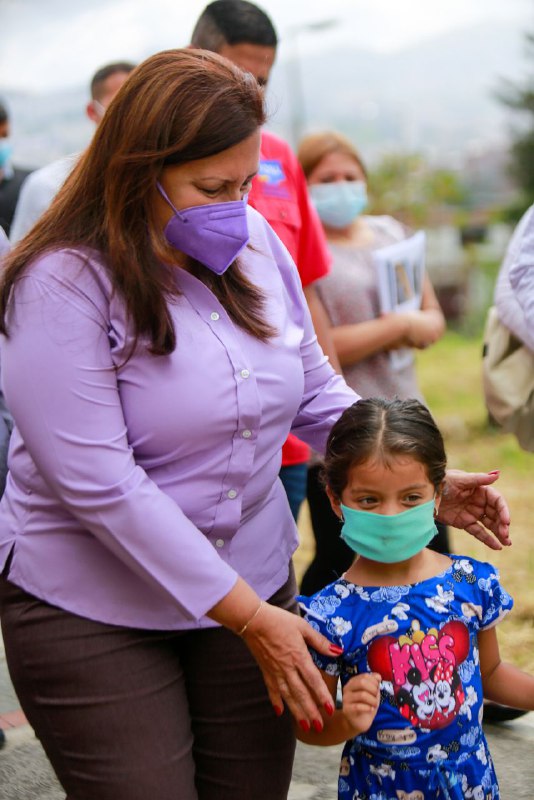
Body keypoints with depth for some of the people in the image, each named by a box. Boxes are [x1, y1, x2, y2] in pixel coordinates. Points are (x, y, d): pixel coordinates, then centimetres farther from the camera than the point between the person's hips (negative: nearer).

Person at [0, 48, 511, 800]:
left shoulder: (255, 243, 0)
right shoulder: (64, 283, -19)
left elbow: (316, 391, 11)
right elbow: (100, 485, -23)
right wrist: (249, 618, -20)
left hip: (253, 582, 6)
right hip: (96, 616, -5)